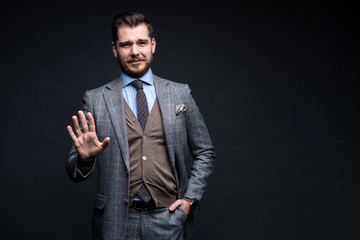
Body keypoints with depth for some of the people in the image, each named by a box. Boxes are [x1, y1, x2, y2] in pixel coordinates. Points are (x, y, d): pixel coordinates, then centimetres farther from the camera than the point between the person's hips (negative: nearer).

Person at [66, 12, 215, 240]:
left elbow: (205, 153, 10)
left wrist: (190, 198, -1)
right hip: (116, 221, 0)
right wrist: (84, 158, -21)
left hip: (169, 218, 1)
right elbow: (75, 173, 0)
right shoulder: (95, 100, 0)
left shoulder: (180, 93, 4)